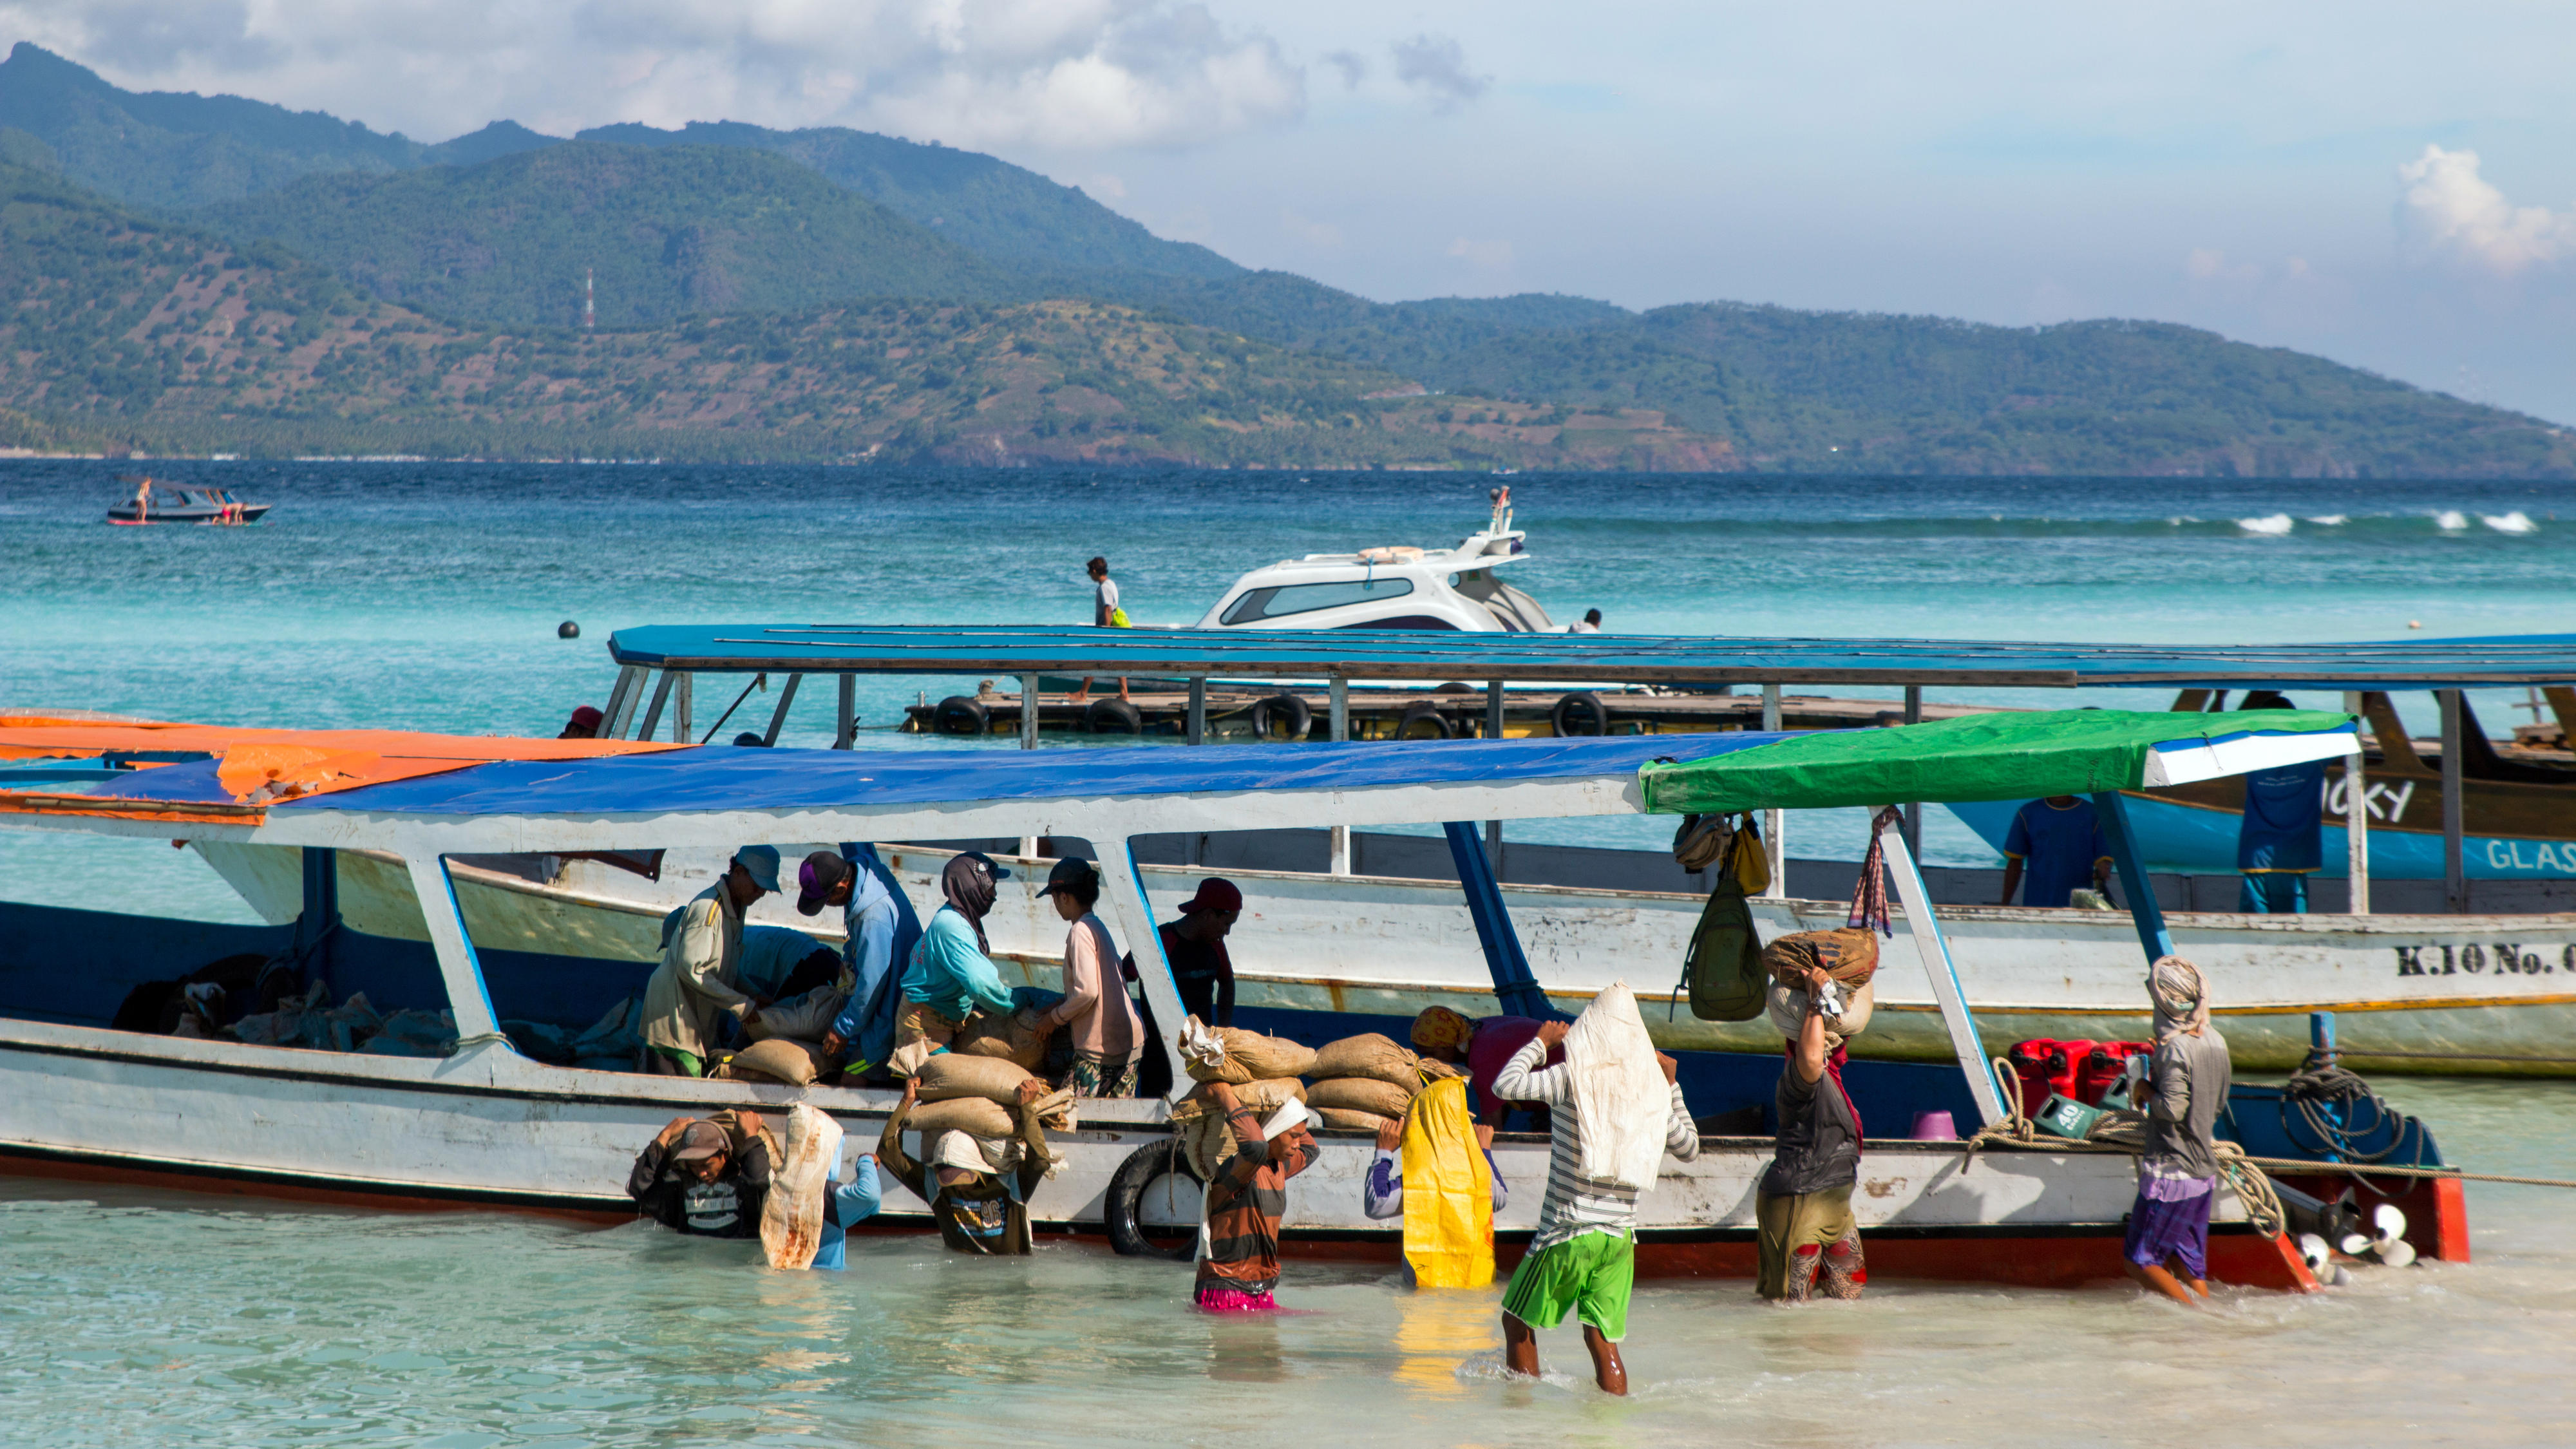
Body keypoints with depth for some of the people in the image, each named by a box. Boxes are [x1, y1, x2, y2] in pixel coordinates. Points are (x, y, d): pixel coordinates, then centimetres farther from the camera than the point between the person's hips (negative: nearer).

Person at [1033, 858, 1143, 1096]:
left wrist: (1056, 1017, -4)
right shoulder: (1098, 927, 16)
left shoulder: (1081, 932, -12)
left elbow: (1087, 992, -19)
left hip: (1101, 1048, -9)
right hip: (1128, 1043, 9)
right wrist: (1063, 1004, 20)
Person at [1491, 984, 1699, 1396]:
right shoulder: (1652, 1088, 3)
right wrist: (1671, 1084, 23)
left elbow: (1505, 1084, -14)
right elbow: (1689, 1148, 17)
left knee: (1517, 1321, 13)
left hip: (1567, 1235, -4)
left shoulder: (1574, 1079, -11)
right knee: (1603, 1339, 7)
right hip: (1620, 1238, 4)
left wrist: (1541, 1041, 1)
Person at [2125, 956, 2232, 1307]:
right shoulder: (2216, 1041, 6)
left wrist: (2147, 1089, -6)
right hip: (2205, 1171, 8)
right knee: (2189, 1264, 16)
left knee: (2140, 1260, 1)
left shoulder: (2175, 1048, -20)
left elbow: (2171, 1109, -24)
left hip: (2170, 1172, -8)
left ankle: (2198, 1315, -8)